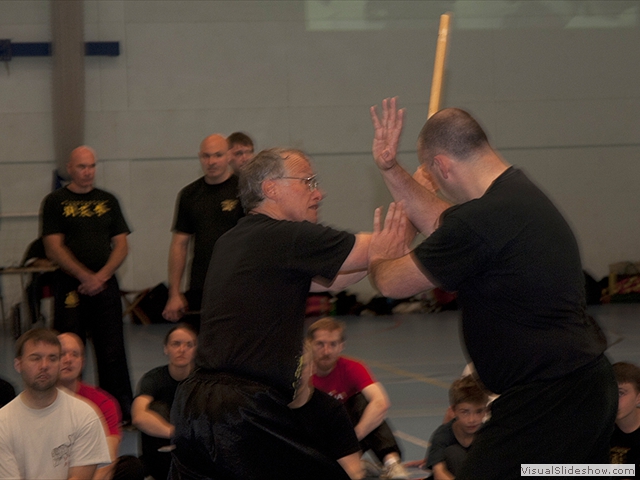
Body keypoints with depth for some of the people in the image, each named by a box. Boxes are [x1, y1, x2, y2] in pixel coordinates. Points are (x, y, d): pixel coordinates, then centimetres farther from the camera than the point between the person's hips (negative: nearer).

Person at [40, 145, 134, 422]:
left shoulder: (107, 201, 13)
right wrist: (85, 277, -15)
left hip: (106, 286, 3)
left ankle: (123, 411, 4)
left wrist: (101, 276, -8)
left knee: (112, 352, 0)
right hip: (70, 288, -2)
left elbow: (121, 245, 8)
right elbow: (54, 248, -6)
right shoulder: (55, 202, 2)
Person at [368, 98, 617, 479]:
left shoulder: (479, 222, -20)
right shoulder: (519, 190, 11)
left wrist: (380, 257, 15)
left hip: (547, 402, -11)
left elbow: (393, 283, -9)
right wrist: (390, 169, 19)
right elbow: (440, 222, 27)